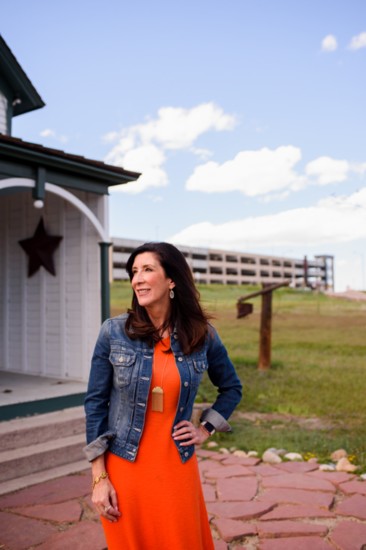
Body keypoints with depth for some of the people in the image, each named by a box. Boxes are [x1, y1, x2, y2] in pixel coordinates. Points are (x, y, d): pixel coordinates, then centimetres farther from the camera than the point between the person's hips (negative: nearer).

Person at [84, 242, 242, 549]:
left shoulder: (203, 335, -4)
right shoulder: (114, 332, -8)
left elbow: (232, 388, 13)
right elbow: (96, 402, -4)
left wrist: (206, 430, 3)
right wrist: (99, 478, -5)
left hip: (177, 467, 1)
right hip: (124, 467, -1)